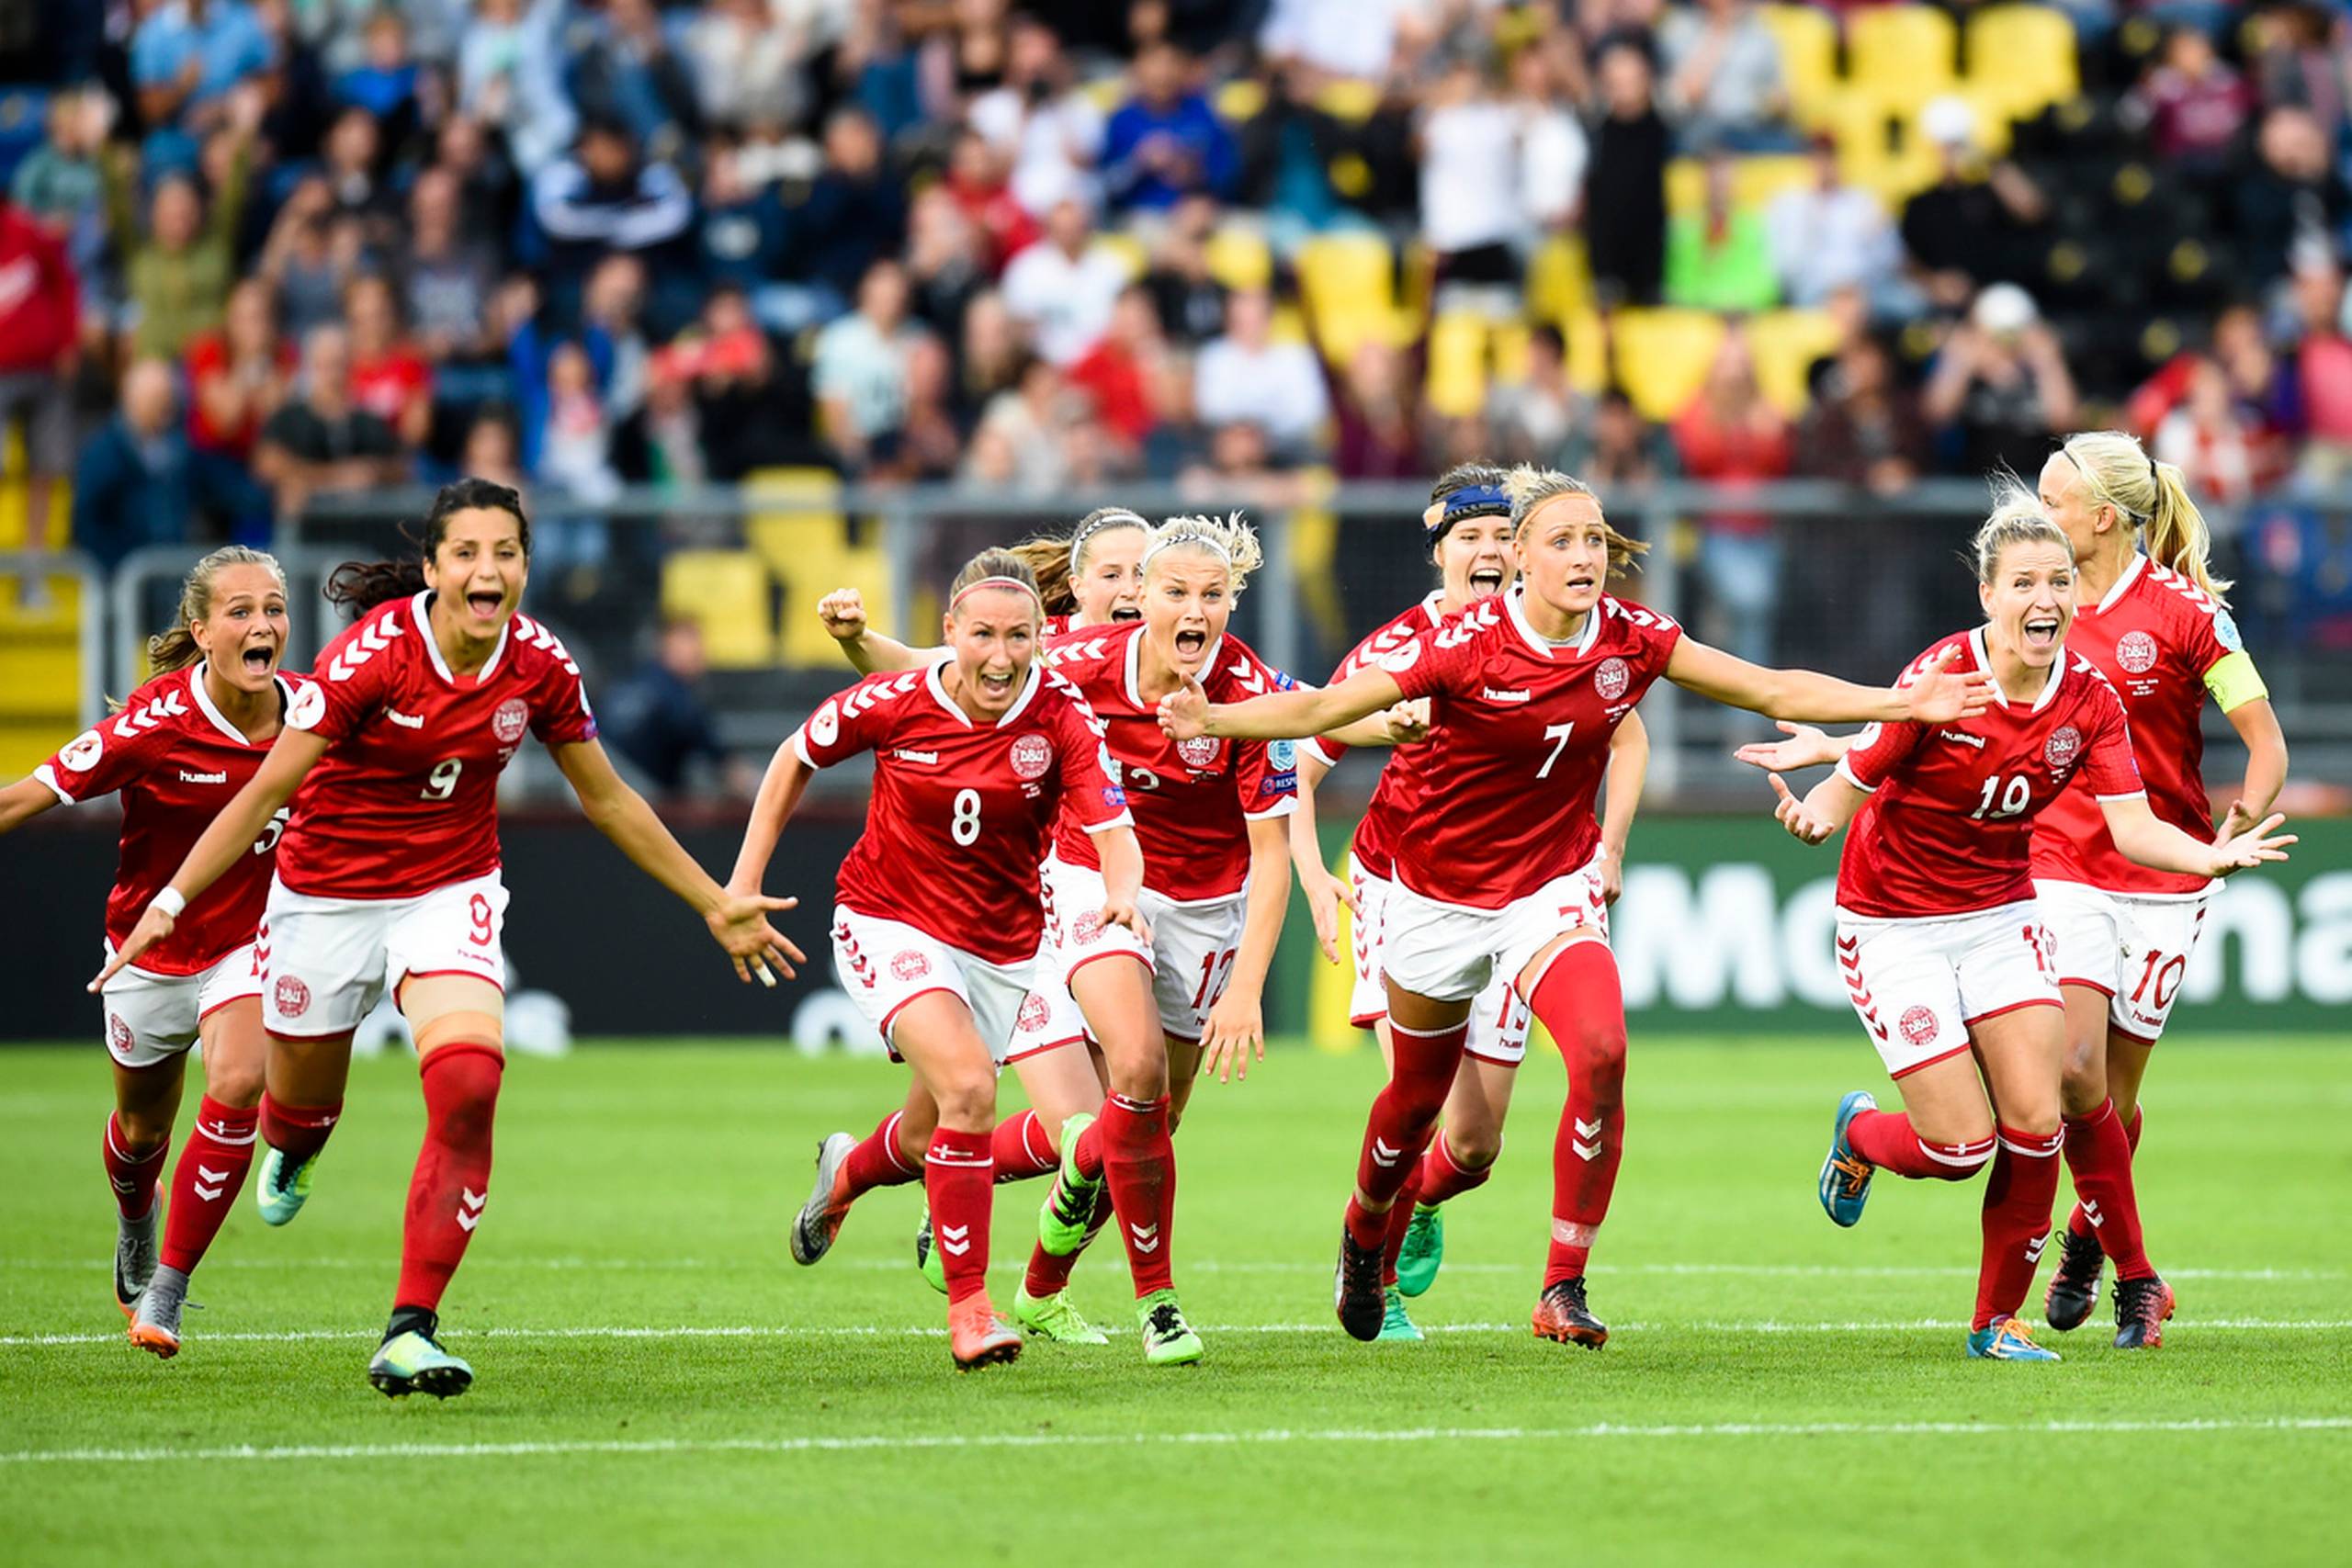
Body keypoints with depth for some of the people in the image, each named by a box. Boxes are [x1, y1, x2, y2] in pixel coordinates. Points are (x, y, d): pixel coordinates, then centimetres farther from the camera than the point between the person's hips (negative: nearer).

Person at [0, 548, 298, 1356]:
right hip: (151, 946, -1)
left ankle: (166, 1290, -11)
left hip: (248, 940, 1)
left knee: (236, 1089, -24)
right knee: (144, 1126, 18)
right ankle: (136, 1217, 56)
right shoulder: (154, 723, -26)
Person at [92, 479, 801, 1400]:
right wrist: (172, 901, -25)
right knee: (303, 1099, 16)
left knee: (468, 1086, -23)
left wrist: (716, 906, 9)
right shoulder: (373, 654, -23)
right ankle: (290, 1152, 59)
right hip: (326, 895, -2)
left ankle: (410, 1330, -18)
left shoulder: (539, 665, -11)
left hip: (451, 893, 2)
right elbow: (268, 789, -19)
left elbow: (608, 801, 5)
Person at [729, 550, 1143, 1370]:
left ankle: (847, 1173, 53)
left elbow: (1115, 832, -24)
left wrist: (1122, 890, -47)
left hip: (1001, 946, 3)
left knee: (932, 1135, 15)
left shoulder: (1063, 717, -16)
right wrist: (745, 880, 2)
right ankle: (968, 1307, -19)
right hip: (890, 925, -3)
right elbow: (796, 758, 2)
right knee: (969, 1086, -26)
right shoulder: (894, 702, -16)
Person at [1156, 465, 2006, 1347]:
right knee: (1418, 1098, 14)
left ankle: (1564, 1289, -16)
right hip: (1442, 895, -2)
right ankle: (1364, 1237, 48)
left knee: (1601, 1053, -25)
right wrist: (1213, 719, -38)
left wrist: (1903, 704, -9)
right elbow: (1326, 709, -24)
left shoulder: (1630, 640, -10)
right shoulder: (1468, 643, -21)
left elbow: (1774, 690, -3)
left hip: (1554, 889, 2)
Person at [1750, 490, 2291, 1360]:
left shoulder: (2090, 699, -7)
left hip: (2002, 913, 4)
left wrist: (2211, 857, -31)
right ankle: (1859, 1136, 28)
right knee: (1961, 1146, -9)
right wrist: (1815, 817, -40)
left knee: (2036, 1123, -10)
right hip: (1894, 923, -4)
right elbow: (1851, 784, -17)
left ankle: (1998, 1320, 9)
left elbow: (2133, 826, -12)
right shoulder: (1940, 678, -20)